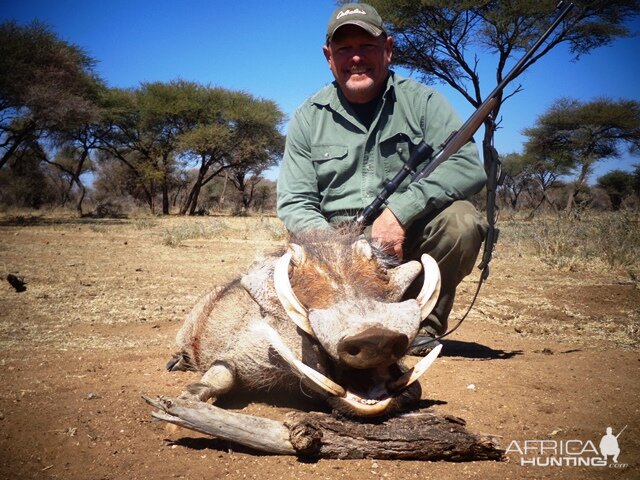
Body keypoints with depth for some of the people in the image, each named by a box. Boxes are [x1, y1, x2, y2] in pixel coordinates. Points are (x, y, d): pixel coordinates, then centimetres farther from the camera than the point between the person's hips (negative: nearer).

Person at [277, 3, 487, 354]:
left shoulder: (421, 102, 1)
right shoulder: (309, 118, 6)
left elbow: (469, 167, -13)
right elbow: (294, 203, 2)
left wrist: (399, 211, -25)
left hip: (408, 239, 0)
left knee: (461, 220, -28)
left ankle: (425, 324, -4)